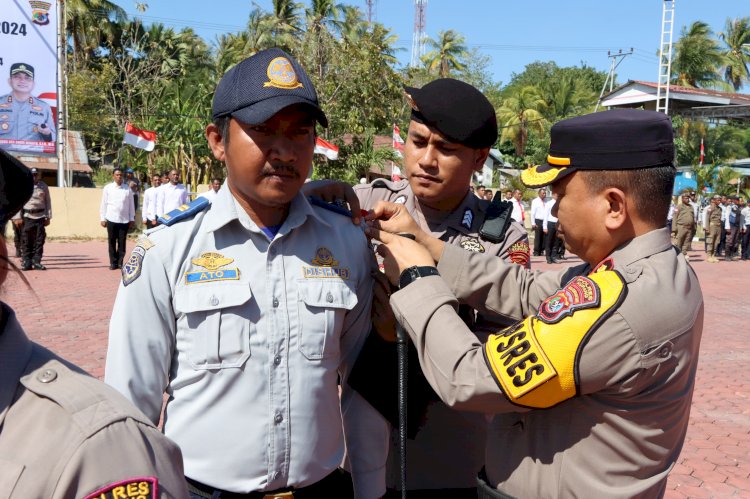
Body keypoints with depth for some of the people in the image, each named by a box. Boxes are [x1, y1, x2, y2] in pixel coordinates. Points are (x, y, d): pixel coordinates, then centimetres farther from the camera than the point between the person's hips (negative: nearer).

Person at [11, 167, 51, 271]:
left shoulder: (43, 186, 8)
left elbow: (48, 201, 10)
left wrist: (48, 217, 6)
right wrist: (17, 218, -5)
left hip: (40, 216, 2)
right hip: (27, 216, -2)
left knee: (39, 241, 1)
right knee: (26, 242, 2)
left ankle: (37, 262, 6)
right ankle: (26, 262, 8)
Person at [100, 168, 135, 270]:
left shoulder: (127, 189, 4)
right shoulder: (107, 188, 3)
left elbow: (131, 204, 8)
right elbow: (103, 204, 5)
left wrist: (132, 219, 6)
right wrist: (102, 218, 2)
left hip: (124, 220, 0)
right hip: (111, 219, 0)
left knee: (122, 242, 3)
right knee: (112, 242, 4)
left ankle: (120, 262, 11)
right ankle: (113, 262, 11)